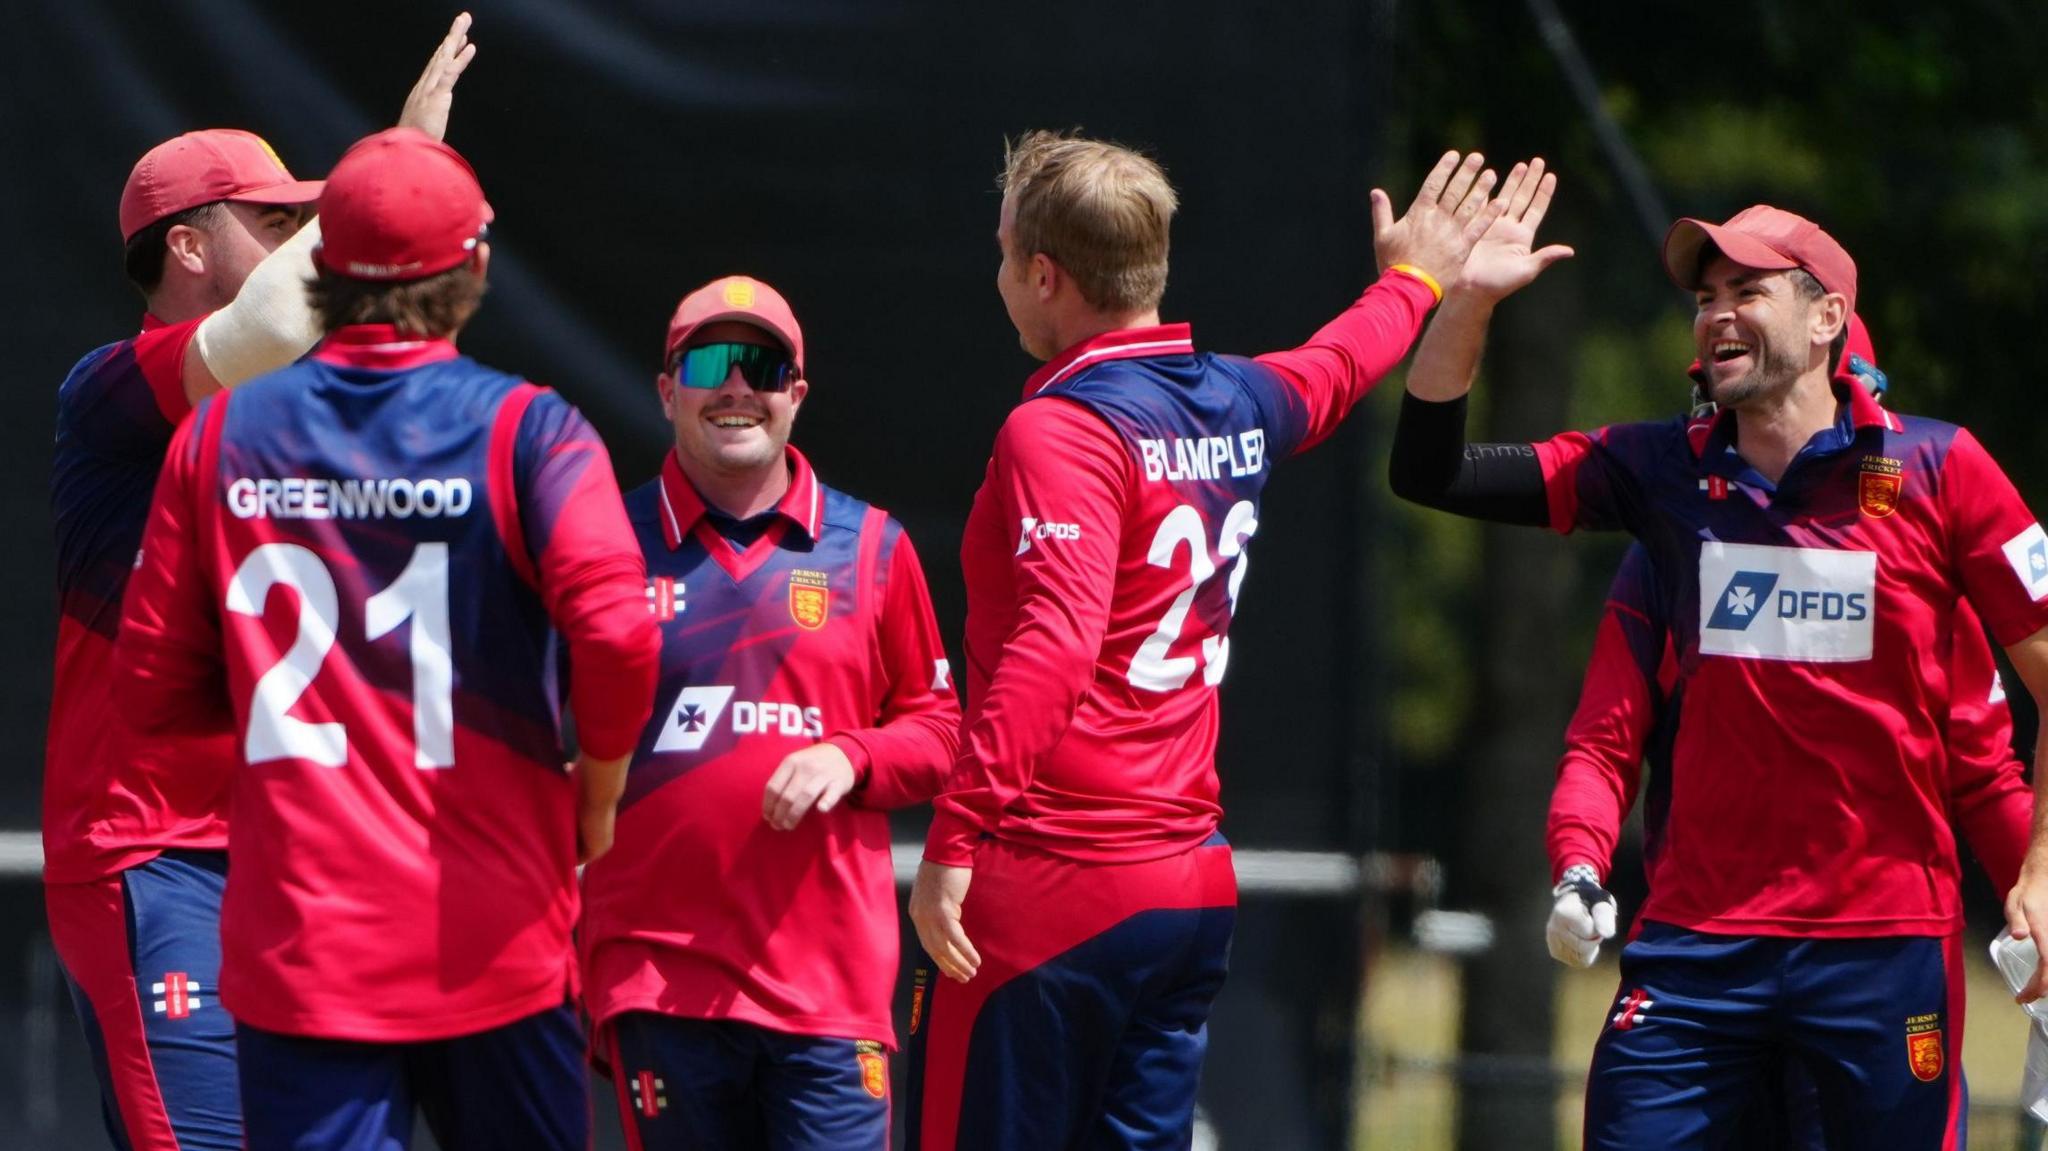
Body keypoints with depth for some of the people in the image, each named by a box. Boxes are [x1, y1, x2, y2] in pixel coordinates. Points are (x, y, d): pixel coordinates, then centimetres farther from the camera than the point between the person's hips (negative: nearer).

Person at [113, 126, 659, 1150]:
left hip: (294, 947, 1)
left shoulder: (218, 438, 4)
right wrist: (598, 789, -1)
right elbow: (614, 632, -19)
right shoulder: (524, 430, -5)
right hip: (490, 946, -1)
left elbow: (154, 688, 7)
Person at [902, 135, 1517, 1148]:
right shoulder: (1238, 405, 11)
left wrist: (955, 840, -29)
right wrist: (1411, 282, 57)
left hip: (1051, 887, -8)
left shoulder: (1060, 429, -13)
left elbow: (1052, 645, -26)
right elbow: (1333, 372, 35)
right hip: (1194, 881, 8)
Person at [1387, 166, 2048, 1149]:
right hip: (1697, 937, 2)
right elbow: (1430, 471, 5)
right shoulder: (1664, 471, 7)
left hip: (1887, 938, -2)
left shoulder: (1936, 470, -2)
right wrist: (1468, 297, -8)